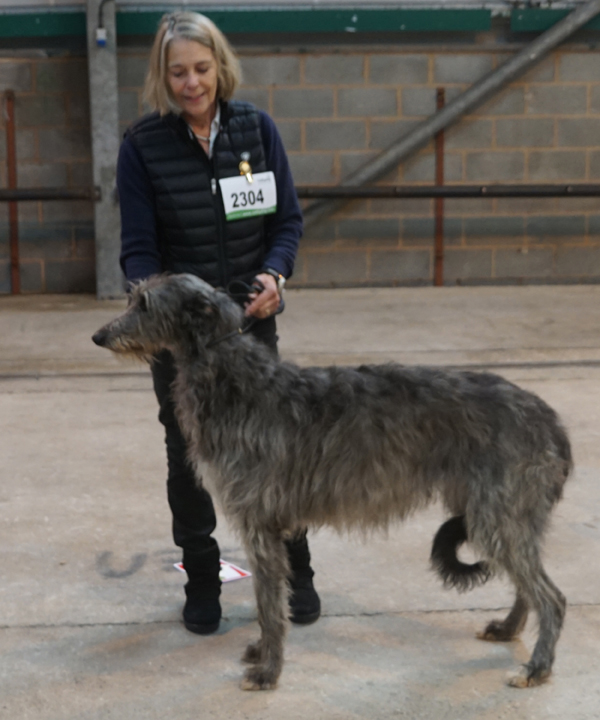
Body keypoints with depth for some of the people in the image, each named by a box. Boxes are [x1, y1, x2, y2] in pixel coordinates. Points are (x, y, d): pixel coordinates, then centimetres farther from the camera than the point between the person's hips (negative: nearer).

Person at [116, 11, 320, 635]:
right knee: (187, 455, 8)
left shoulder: (256, 128, -3)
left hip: (251, 318, 1)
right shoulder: (142, 145, -8)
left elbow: (288, 219, 1)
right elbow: (138, 248, -9)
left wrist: (275, 273, -18)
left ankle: (295, 575, 23)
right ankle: (202, 584, 24)